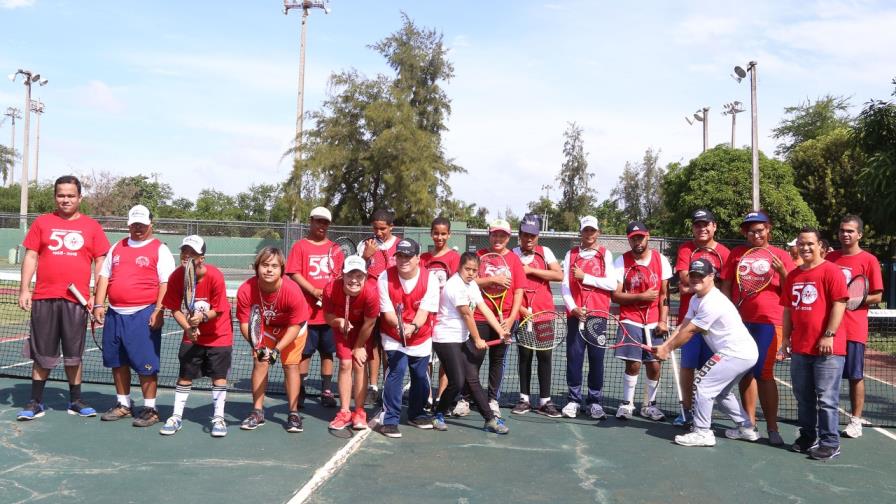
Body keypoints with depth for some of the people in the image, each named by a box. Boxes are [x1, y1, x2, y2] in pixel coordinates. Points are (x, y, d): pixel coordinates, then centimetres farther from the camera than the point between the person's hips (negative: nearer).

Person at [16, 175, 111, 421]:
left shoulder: (92, 226, 6)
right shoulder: (42, 223, 8)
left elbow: (100, 262, 6)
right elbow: (31, 257, 7)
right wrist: (24, 289, -1)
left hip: (77, 299, 0)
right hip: (44, 298, 0)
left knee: (74, 354, 7)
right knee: (42, 354, 6)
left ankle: (76, 400, 19)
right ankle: (36, 402, 16)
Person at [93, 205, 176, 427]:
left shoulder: (160, 249, -1)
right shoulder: (116, 248, 17)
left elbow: (165, 283, -8)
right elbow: (104, 277, 17)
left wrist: (158, 311, -16)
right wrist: (99, 304, 6)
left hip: (143, 315, -6)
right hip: (115, 314, 6)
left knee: (145, 364, -4)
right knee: (117, 362, 13)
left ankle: (149, 409, 6)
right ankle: (123, 405, 26)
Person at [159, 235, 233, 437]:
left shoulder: (215, 277, -25)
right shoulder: (176, 277, -16)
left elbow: (218, 311, -19)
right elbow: (175, 309, -8)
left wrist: (202, 317, -38)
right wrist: (188, 327, -23)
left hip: (218, 334, -3)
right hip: (192, 335, 3)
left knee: (219, 375, -1)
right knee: (185, 374, 6)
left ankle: (218, 418, 12)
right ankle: (177, 417, 19)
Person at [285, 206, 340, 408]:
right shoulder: (300, 246, 0)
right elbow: (294, 274, -8)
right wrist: (313, 290, -19)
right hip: (307, 310, -3)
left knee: (328, 352, 8)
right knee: (304, 352, 4)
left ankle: (326, 391, 16)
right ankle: (300, 392, 15)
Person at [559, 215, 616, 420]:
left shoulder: (606, 254, 6)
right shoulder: (571, 254, 9)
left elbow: (612, 283, -6)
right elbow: (565, 284, 2)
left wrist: (585, 277, -12)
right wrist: (572, 307, -11)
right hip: (575, 313, 1)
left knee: (596, 359, 3)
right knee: (574, 357, 1)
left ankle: (595, 401, 12)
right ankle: (573, 400, 10)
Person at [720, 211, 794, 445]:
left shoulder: (780, 256, 3)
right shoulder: (736, 254, 9)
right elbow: (726, 287, 11)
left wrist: (782, 272, -14)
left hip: (768, 322, -3)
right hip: (741, 321, 3)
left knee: (763, 373, -8)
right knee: (746, 373, 11)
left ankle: (772, 427, -1)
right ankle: (749, 422, 21)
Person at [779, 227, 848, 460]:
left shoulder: (831, 271, -6)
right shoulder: (792, 276, 13)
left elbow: (839, 304, -12)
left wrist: (829, 335, -17)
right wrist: (786, 339, 13)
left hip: (827, 348, -6)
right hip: (799, 347, 7)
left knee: (826, 398, -2)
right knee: (803, 397, 14)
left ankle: (830, 443, 6)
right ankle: (808, 437, 25)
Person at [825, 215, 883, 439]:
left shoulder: (869, 260, -2)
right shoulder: (830, 258, 10)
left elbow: (877, 296, -3)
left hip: (853, 329, -4)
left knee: (855, 376, 3)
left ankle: (856, 421, 13)